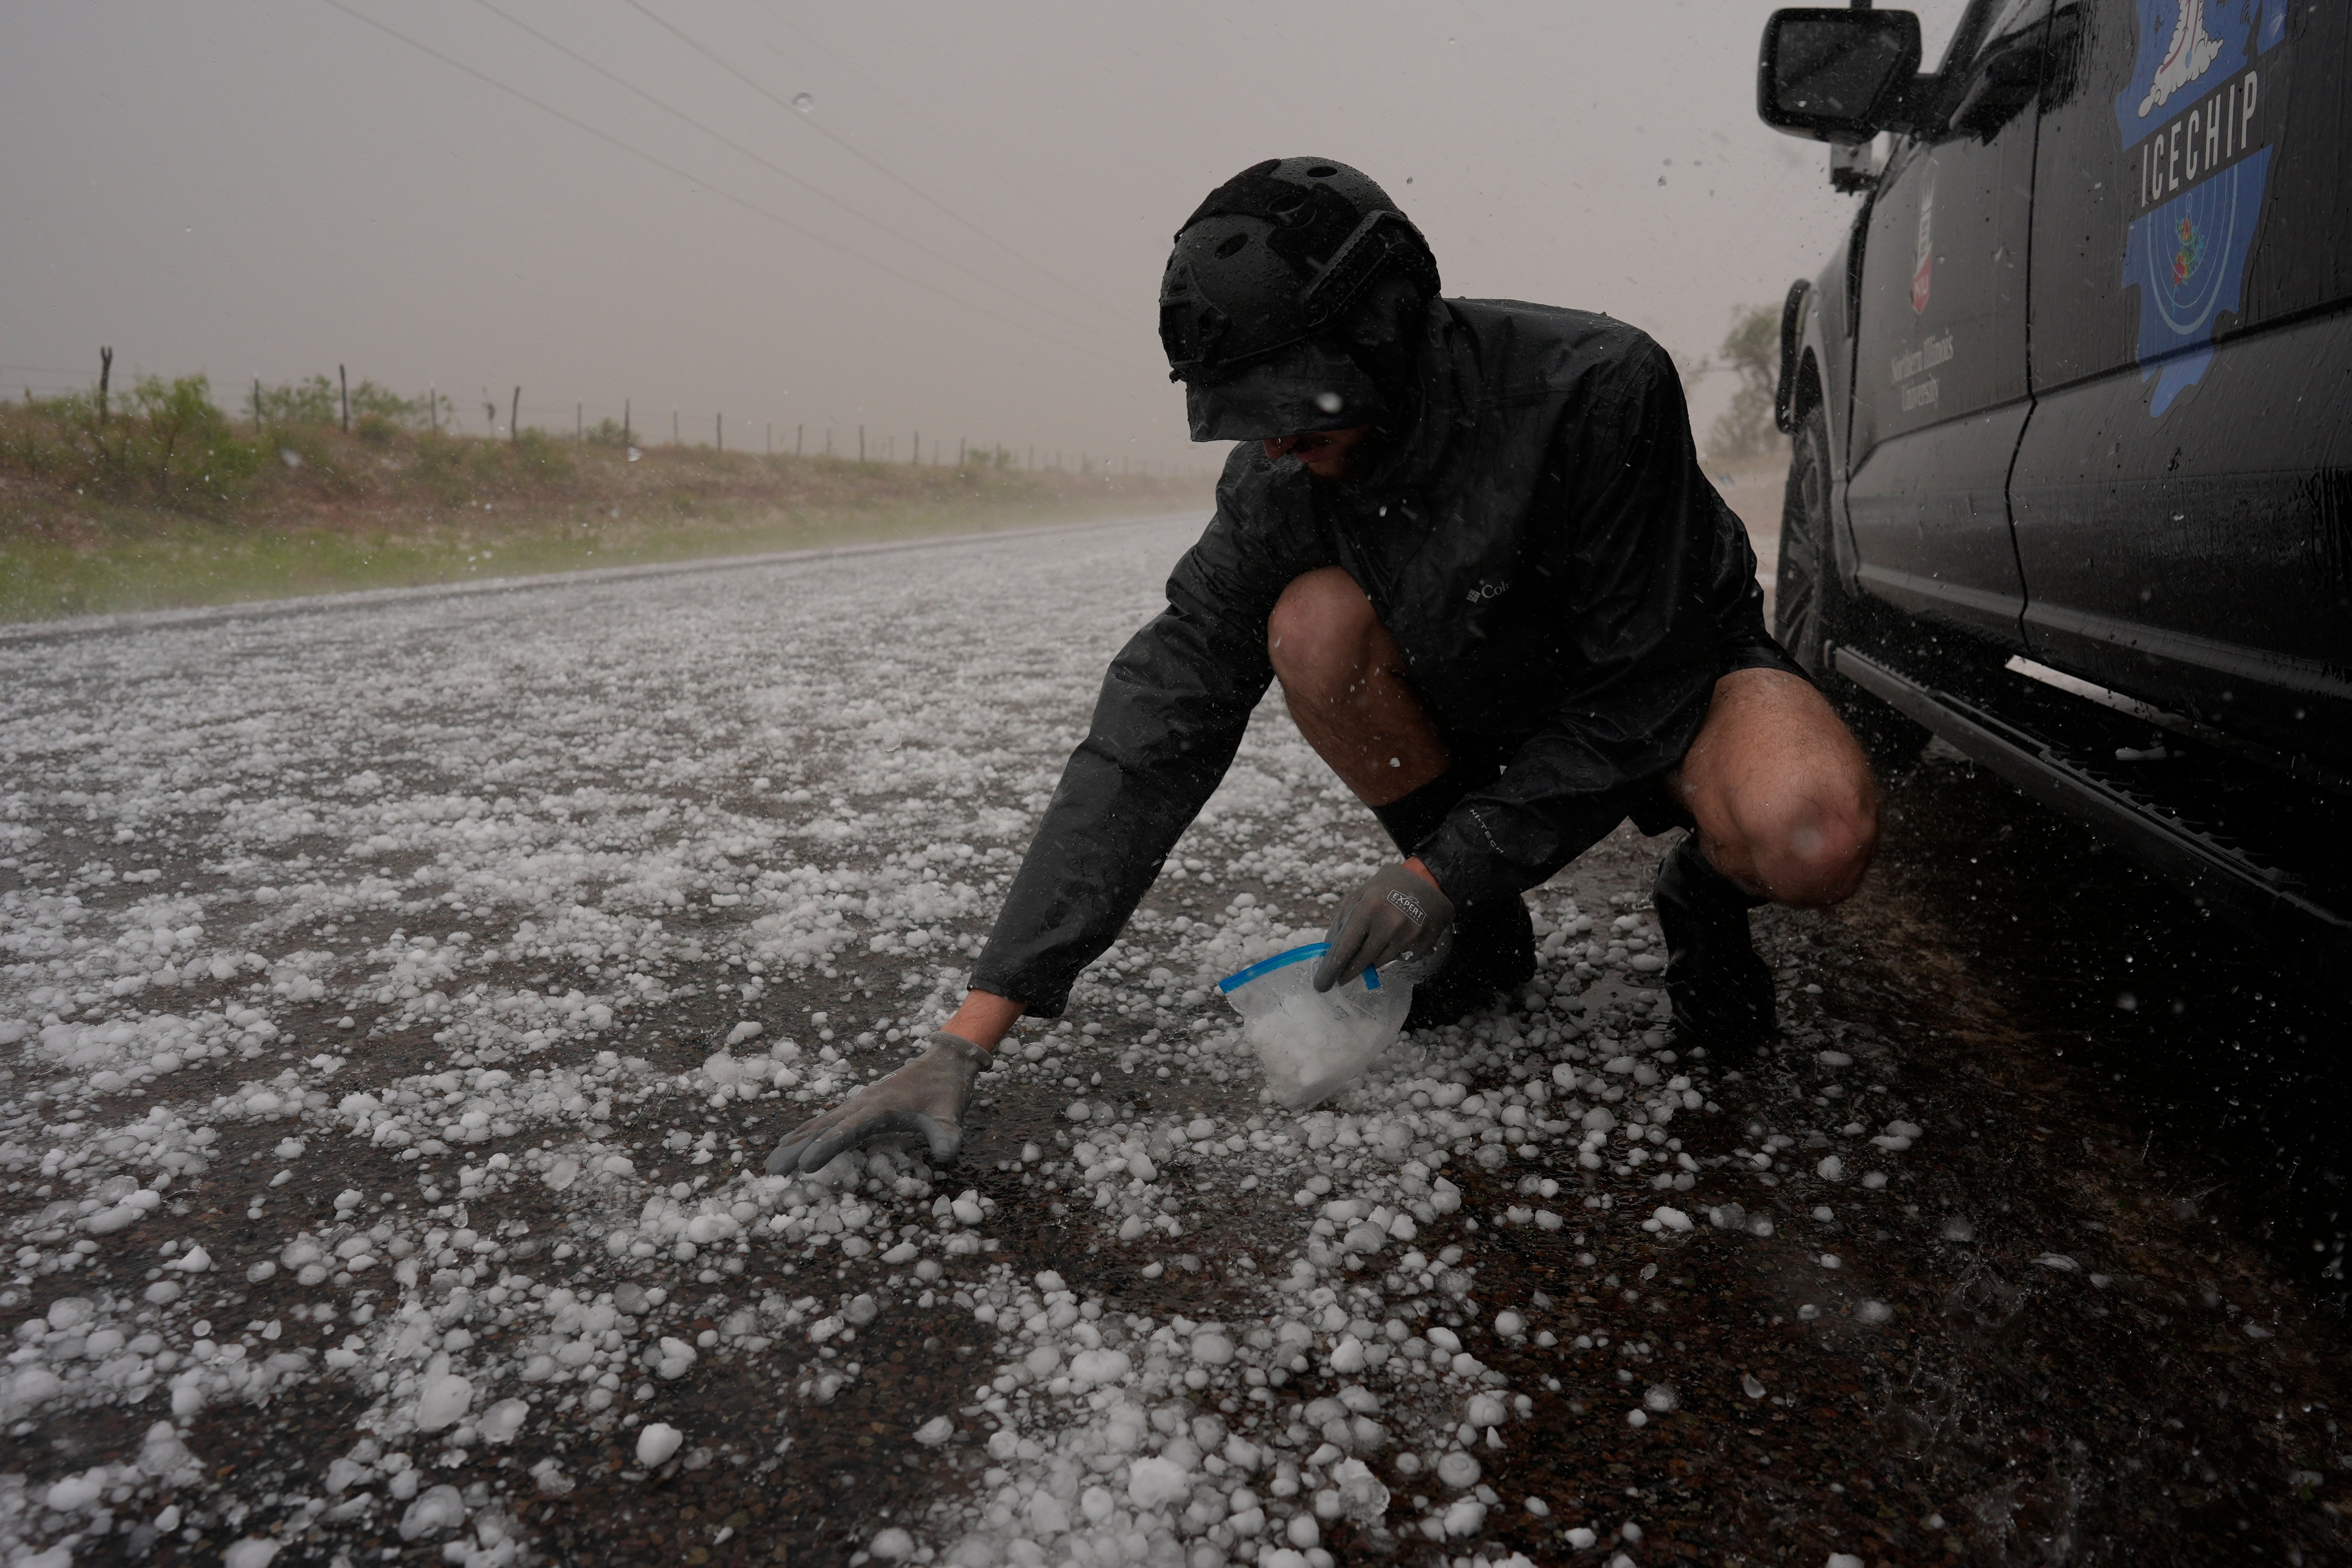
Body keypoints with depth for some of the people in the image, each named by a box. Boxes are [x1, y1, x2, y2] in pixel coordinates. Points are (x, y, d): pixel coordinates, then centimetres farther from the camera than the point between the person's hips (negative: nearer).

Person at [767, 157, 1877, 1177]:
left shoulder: (1597, 387, -31)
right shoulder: (1279, 488, -20)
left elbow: (1636, 686, -23)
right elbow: (1151, 736, -24)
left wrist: (1443, 867, -24)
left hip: (1670, 679, -3)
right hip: (1492, 713, 4)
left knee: (1815, 838, -38)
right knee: (1315, 621, -29)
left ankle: (1703, 901, 3)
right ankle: (1488, 929, -5)